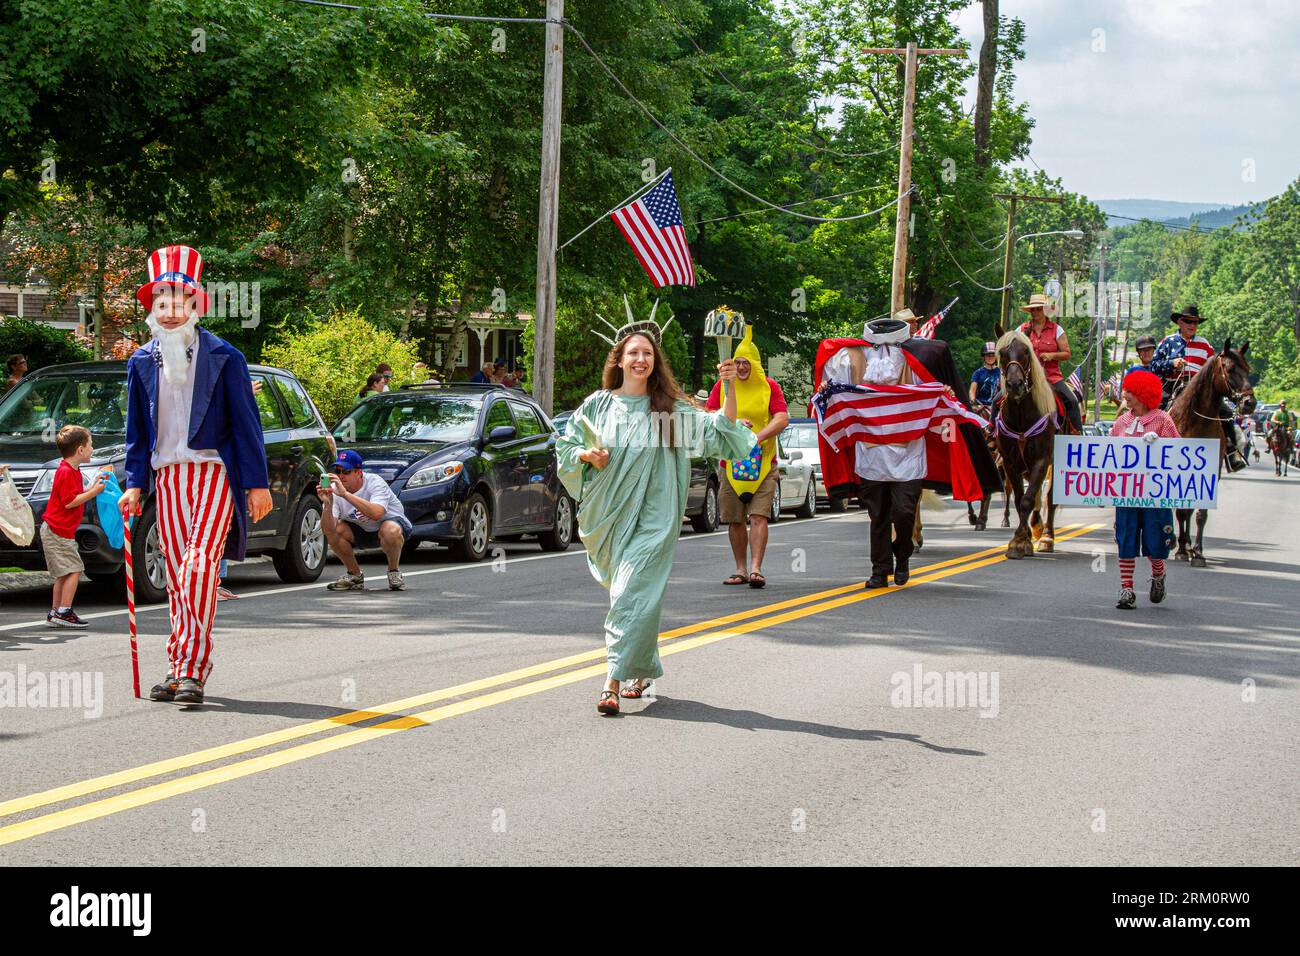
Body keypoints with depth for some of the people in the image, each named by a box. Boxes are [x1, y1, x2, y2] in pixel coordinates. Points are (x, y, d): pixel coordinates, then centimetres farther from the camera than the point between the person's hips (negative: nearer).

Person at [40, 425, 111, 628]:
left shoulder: (72, 470, 14)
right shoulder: (66, 472, -18)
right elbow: (69, 501, -23)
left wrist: (92, 486, 12)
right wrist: (94, 492, -19)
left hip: (56, 531, 11)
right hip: (57, 531, -11)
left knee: (63, 574, 13)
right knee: (74, 570, -11)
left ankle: (55, 613, 16)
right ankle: (64, 612, -12)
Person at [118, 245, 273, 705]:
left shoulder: (224, 357, -2)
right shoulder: (142, 362, 10)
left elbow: (245, 422, -1)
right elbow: (137, 430, 15)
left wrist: (257, 484, -5)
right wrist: (134, 484, 7)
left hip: (213, 473, -4)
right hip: (167, 477, 4)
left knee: (199, 566, -16)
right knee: (176, 575, 6)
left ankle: (193, 668, -18)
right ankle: (180, 668, 12)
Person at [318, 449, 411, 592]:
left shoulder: (375, 483, -27)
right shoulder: (335, 489, -15)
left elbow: (376, 514, -47)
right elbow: (329, 529, -23)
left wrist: (345, 494, -50)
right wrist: (328, 504, -41)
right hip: (361, 531, 4)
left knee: (391, 530, -38)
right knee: (334, 531, -22)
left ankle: (394, 572, -9)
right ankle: (355, 575, -1)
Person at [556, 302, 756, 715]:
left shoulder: (670, 408, 2)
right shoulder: (597, 405, 6)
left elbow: (720, 430, -2)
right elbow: (566, 447, 14)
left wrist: (729, 388, -14)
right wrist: (588, 455, -6)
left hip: (652, 515, -3)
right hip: (608, 512, 3)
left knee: (632, 596, -12)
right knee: (625, 593, 12)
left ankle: (613, 683, -14)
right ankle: (642, 671, 31)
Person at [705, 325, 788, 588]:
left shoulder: (769, 386, 2)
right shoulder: (723, 385, 8)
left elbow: (782, 418, -8)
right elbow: (708, 415, 3)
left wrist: (759, 436, -21)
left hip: (763, 463, -2)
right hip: (730, 463, 2)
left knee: (759, 516, -12)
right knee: (735, 520, 5)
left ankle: (756, 569, -15)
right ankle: (741, 569, 15)